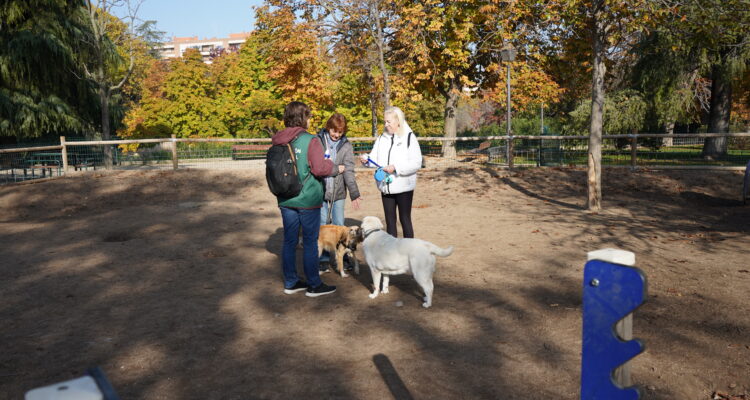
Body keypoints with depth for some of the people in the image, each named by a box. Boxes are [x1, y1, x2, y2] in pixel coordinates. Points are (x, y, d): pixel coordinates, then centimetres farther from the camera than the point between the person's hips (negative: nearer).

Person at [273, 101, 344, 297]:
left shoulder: (278, 141, 4)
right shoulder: (310, 141, -15)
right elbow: (319, 168, -19)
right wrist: (336, 169, -1)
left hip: (285, 200, 6)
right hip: (307, 200, -6)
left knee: (289, 241, 13)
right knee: (310, 243, 3)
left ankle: (291, 282, 23)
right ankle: (314, 285, 13)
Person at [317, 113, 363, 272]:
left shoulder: (346, 146, -1)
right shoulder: (317, 141, -3)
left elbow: (349, 170, -9)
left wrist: (354, 193, -20)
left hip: (338, 192, 1)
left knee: (339, 226, 7)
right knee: (322, 226, 4)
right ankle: (323, 260, 15)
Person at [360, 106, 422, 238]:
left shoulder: (409, 138, -7)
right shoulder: (381, 139, 8)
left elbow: (416, 163, -14)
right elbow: (375, 158, 7)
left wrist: (396, 168, -22)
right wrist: (366, 159, -15)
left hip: (404, 187, -5)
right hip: (386, 187, 5)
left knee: (405, 219, 4)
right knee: (390, 221, 12)